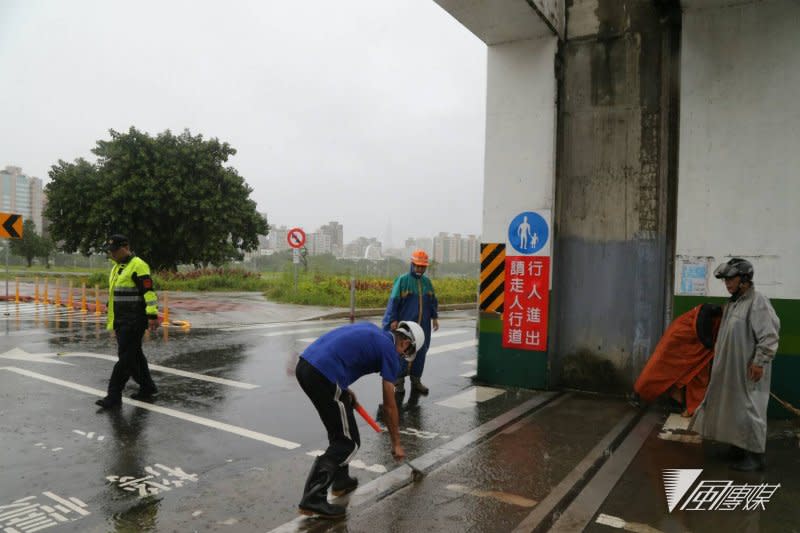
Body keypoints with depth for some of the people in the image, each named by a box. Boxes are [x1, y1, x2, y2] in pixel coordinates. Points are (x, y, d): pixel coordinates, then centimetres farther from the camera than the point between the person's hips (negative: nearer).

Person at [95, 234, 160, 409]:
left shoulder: (138, 266, -13)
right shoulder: (117, 268, 17)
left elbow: (149, 292, -19)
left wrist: (152, 316, -24)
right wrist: (112, 320, 24)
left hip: (134, 321, -10)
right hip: (121, 321, 10)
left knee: (125, 357, -7)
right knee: (134, 355, 14)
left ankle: (114, 396, -3)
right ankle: (147, 388, 25)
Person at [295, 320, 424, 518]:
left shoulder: (371, 330, 24)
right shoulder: (390, 351, 4)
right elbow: (389, 405, 8)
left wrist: (344, 389, 25)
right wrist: (396, 444, 19)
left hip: (304, 364, 9)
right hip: (323, 376, -9)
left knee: (339, 431, 26)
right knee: (349, 442, 4)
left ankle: (340, 480, 36)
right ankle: (313, 497, -2)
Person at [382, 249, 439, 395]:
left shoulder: (427, 281, 10)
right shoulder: (402, 280, -4)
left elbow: (433, 301, 18)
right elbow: (394, 300, -6)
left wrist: (434, 317, 11)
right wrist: (393, 320, -11)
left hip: (422, 325, 5)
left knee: (420, 352, 8)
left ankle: (416, 380, 19)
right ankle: (399, 381, 11)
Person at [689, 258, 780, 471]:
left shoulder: (758, 302, -15)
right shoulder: (732, 303, 12)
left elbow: (768, 337, -20)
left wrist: (759, 362, -21)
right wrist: (719, 360, 21)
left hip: (748, 371, -9)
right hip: (729, 369, 9)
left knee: (749, 410, -1)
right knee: (732, 408, 16)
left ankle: (755, 455, 10)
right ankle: (739, 447, 30)